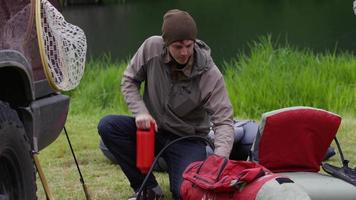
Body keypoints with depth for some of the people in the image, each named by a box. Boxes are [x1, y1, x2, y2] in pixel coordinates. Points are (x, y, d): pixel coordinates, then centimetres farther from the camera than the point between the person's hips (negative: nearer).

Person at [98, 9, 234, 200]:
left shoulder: (210, 74, -22)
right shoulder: (151, 47, -15)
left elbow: (223, 121, -23)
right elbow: (129, 80, 1)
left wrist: (220, 157, -41)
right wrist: (140, 112, -17)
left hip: (187, 140, -3)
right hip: (152, 128, 4)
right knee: (107, 126, -23)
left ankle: (178, 174, 13)